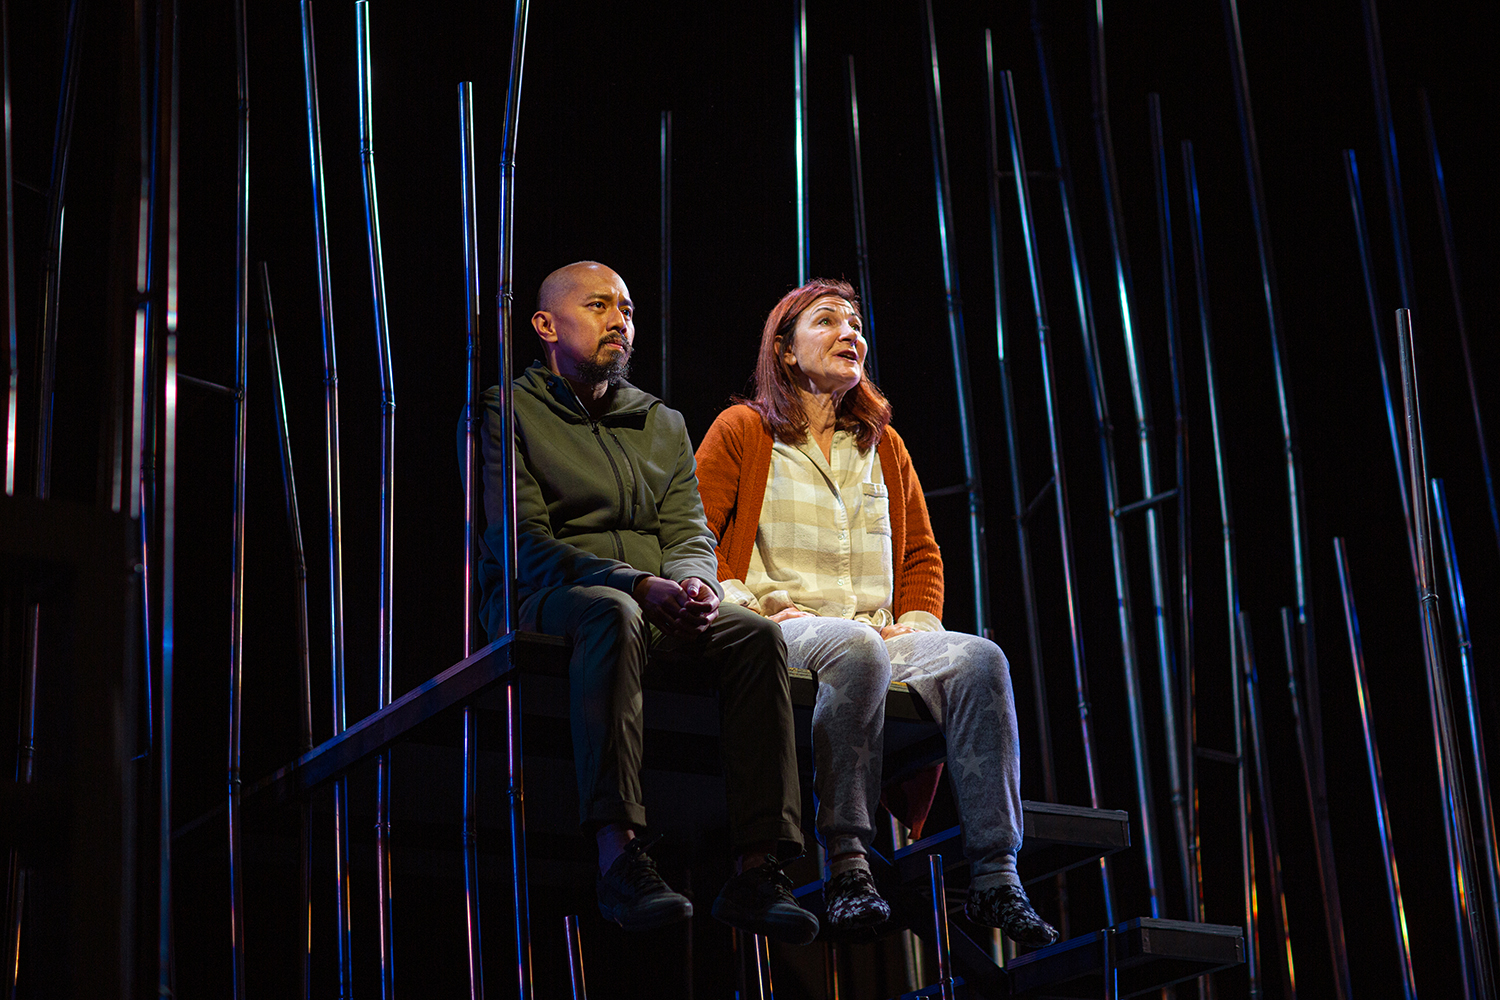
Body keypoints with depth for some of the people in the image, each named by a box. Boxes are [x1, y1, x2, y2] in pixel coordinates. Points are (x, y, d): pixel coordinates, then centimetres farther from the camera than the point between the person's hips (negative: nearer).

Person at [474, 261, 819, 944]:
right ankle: (618, 858, -50)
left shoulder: (662, 422, 23)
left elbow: (689, 532, 13)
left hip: (655, 606, 5)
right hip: (539, 602, -5)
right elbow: (523, 542, -8)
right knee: (612, 613, -40)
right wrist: (640, 586, -21)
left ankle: (757, 869, -34)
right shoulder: (504, 412, 4)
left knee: (757, 635, -25)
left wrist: (692, 583, -14)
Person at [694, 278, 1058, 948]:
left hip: (877, 635, 5)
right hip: (779, 634, -5)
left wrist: (917, 620, 9)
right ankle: (846, 865, -38)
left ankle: (994, 879, -33)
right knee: (856, 650, -40)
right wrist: (755, 609, -12)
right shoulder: (741, 431, 10)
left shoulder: (882, 445, 25)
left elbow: (922, 553, 29)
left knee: (980, 659, -26)